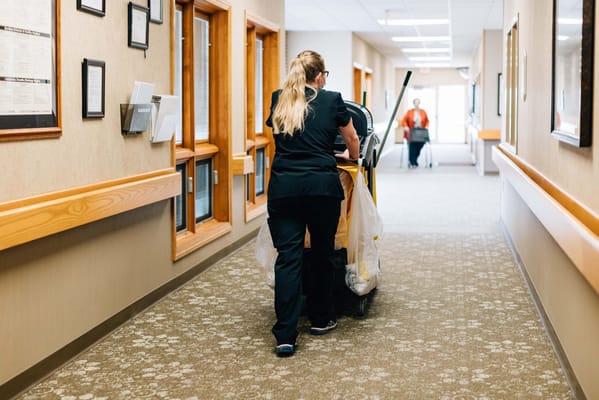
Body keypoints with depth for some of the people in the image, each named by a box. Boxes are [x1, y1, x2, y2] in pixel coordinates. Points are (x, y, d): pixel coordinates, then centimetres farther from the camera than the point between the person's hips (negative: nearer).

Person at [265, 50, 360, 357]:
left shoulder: (278, 101, 14)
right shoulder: (332, 101, 7)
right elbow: (352, 140, 23)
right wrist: (352, 157, 46)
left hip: (283, 186, 2)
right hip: (322, 185, -1)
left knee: (288, 257, -1)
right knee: (322, 253, 15)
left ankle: (285, 335, -8)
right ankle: (320, 320, 29)